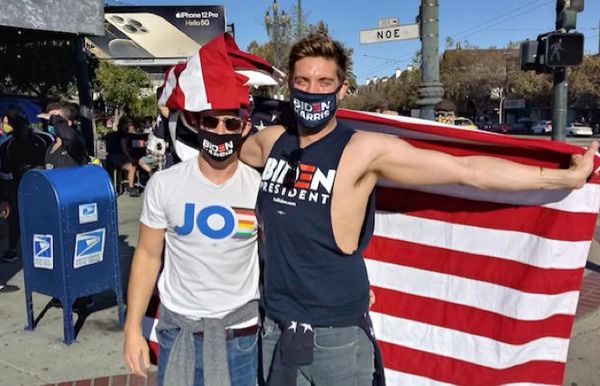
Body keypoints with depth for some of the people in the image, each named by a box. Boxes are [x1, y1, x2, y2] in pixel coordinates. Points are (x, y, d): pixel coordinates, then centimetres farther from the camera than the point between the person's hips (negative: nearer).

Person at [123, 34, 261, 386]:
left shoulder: (260, 188, -8)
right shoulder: (164, 185, -8)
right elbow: (148, 255, 0)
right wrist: (133, 329, 0)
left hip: (240, 331, 0)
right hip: (177, 328, 1)